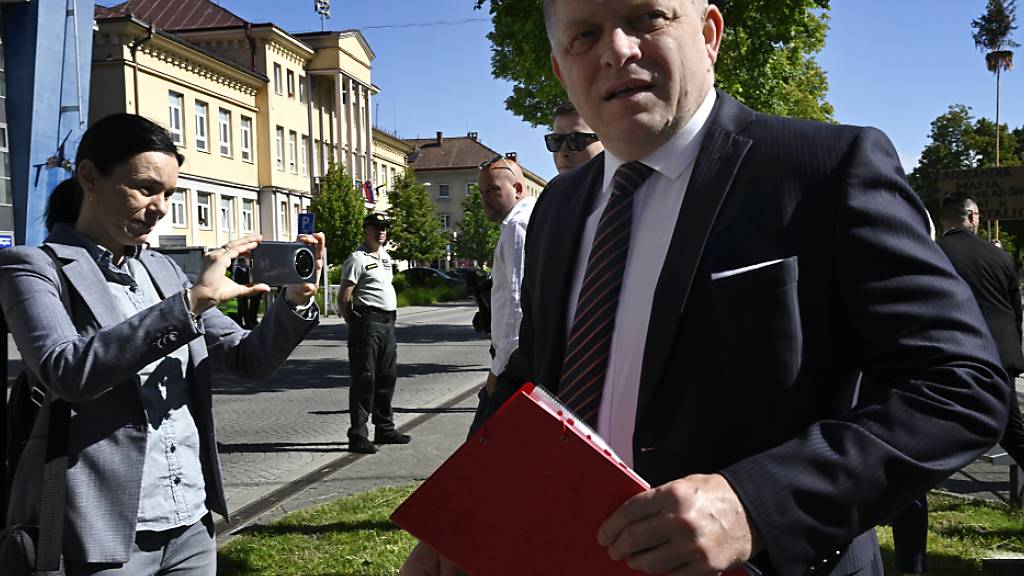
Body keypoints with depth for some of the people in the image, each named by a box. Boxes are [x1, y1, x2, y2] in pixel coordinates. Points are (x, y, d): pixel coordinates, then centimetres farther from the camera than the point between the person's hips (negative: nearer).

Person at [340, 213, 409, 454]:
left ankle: (384, 428, 26)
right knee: (364, 379, -8)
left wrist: (391, 317, 18)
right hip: (367, 323, -9)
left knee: (387, 376, 14)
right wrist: (354, 325, -13)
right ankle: (358, 436, -5)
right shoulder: (357, 258, -9)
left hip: (387, 323, 9)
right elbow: (344, 297, -13)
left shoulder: (386, 256, 18)